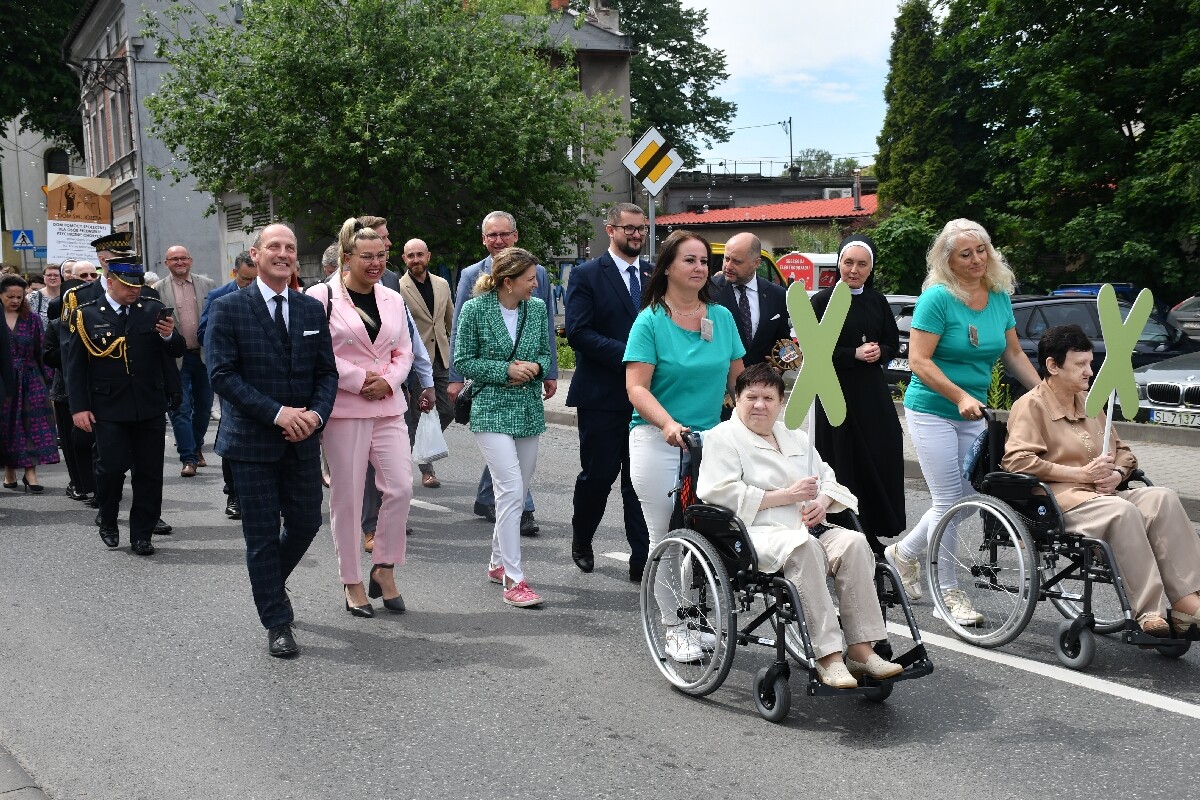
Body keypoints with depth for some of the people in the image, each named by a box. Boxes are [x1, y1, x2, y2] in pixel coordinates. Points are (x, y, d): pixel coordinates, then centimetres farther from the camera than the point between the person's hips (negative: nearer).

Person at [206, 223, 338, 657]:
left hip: (302, 439, 4)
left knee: (306, 522, 11)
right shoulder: (229, 309, -6)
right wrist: (277, 413, -19)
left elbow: (327, 372, 8)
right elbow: (222, 374, -12)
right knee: (263, 535, 2)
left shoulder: (312, 309, 8)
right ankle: (278, 625, 16)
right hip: (252, 440, -4)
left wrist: (316, 414, -12)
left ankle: (271, 583, 41)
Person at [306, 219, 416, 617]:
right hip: (344, 409, -4)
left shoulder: (392, 300, 12)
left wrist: (388, 380, -5)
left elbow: (404, 351, 14)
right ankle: (352, 582, 16)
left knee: (400, 487, -4)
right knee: (347, 496, 2)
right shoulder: (322, 296, -5)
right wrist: (360, 379, -12)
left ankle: (384, 569, 14)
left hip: (388, 407, 5)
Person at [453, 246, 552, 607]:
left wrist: (535, 367, -7)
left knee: (516, 493, 12)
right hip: (491, 410, -6)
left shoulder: (537, 308, 6)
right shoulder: (475, 309, -7)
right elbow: (462, 361, -4)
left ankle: (498, 562, 31)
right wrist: (505, 370, -15)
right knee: (511, 489, -15)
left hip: (529, 411, 6)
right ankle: (514, 580, -11)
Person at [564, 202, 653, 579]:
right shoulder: (587, 275, -2)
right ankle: (581, 542, 28)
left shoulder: (655, 275, 12)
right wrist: (626, 355, -18)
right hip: (602, 395, -3)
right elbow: (578, 332, -11)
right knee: (598, 474, 4)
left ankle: (643, 560, 7)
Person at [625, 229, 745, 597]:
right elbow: (637, 387, -11)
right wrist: (669, 424, -27)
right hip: (658, 441, -4)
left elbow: (737, 379, 16)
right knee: (666, 538, -1)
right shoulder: (650, 320, -3)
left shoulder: (722, 316, 9)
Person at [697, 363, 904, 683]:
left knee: (854, 542, -24)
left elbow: (829, 478, 27)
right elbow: (719, 492, -8)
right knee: (803, 547, -37)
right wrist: (785, 496, -11)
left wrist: (823, 501, 1)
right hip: (756, 533, -6)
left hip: (808, 528, 6)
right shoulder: (722, 437, 7)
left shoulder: (795, 437, 27)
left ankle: (861, 649, -25)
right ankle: (827, 656, -37)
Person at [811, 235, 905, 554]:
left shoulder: (877, 301, 12)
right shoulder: (822, 302, -3)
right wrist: (855, 354, -17)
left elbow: (893, 344, 14)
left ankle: (870, 536, 15)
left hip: (874, 395, 5)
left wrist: (879, 352, -8)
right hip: (837, 395, -5)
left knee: (881, 463, 3)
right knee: (844, 467, -3)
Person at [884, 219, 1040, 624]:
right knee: (949, 500, -4)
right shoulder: (938, 298, -14)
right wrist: (961, 396, -25)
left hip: (973, 413, 7)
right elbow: (919, 361, -18)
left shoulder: (999, 296, 5)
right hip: (932, 411, -6)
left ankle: (903, 552, 30)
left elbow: (1013, 353, 13)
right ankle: (949, 592, 10)